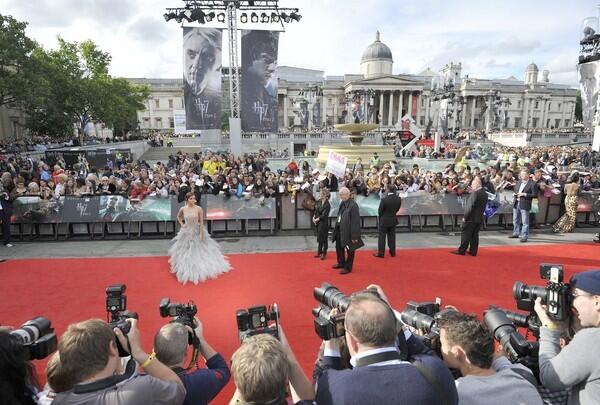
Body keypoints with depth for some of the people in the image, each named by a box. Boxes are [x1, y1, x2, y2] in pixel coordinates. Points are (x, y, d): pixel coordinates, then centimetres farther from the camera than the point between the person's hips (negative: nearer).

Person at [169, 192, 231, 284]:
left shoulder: (199, 209, -14)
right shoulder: (183, 209, -8)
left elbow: (201, 222, -11)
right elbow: (178, 216, 15)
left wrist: (201, 234, -12)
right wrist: (182, 224, 1)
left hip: (197, 232, -2)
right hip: (186, 232, 2)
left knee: (199, 250, 10)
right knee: (187, 251, 10)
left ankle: (200, 268, 27)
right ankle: (187, 270, 25)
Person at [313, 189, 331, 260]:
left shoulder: (327, 205, -19)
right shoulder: (319, 201, 3)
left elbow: (324, 215, -20)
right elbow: (316, 210, 11)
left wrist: (317, 219, -13)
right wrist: (314, 217, -3)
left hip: (324, 223, -7)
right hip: (318, 222, 7)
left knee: (323, 238, 3)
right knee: (319, 237, 17)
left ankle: (324, 253, 17)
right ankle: (319, 252, 30)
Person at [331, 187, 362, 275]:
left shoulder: (353, 205, -21)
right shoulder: (342, 203, 4)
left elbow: (356, 221, -21)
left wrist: (354, 236, -21)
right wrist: (337, 228, 14)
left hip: (348, 231, -9)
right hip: (340, 230, 9)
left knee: (349, 250, 8)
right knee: (339, 247, 22)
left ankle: (348, 268, 23)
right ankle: (341, 263, 42)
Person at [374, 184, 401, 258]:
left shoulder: (384, 200, -24)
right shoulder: (399, 199, -10)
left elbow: (380, 210, -13)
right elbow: (397, 209, 1)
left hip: (384, 220, -4)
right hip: (393, 220, 4)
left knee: (381, 237, 7)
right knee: (392, 237, 16)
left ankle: (380, 253, 13)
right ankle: (392, 252, 25)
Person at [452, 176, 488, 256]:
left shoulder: (475, 193, -18)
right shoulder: (485, 194, 9)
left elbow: (470, 206, -21)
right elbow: (483, 206, 14)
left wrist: (465, 217, -13)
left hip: (471, 218, -8)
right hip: (479, 218, 8)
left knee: (465, 234, 1)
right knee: (475, 235, 12)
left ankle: (461, 250, 7)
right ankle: (473, 251, 15)